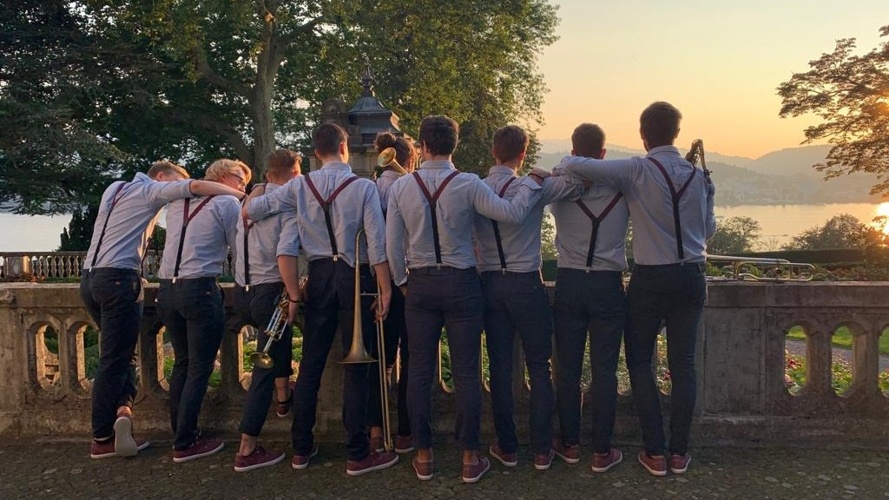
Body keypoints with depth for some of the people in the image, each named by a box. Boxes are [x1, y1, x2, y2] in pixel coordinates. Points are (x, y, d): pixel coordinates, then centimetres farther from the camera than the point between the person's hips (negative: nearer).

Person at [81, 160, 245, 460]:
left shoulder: (114, 188, 23)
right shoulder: (151, 189, 1)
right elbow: (198, 186, -13)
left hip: (90, 277, 8)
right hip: (118, 279, -8)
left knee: (119, 353, 15)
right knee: (115, 359, -3)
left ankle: (122, 407, -1)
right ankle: (102, 440, 3)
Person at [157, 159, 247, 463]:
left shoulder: (177, 201, 18)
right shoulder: (227, 203, -2)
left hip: (166, 287, 7)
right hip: (200, 289, -7)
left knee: (182, 363, 17)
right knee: (200, 368, 1)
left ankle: (181, 433, 25)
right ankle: (185, 444, 5)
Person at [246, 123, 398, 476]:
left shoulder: (300, 186, 3)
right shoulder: (363, 186, -6)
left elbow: (251, 210, 6)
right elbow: (376, 243, -11)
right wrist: (385, 290, -7)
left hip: (319, 275, 3)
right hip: (354, 275, -3)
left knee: (311, 363, 11)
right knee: (356, 365, 1)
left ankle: (301, 448, 21)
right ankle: (358, 454, 7)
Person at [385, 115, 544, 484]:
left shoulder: (400, 187, -2)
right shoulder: (468, 184, -10)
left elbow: (393, 244, 0)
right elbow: (512, 213, -14)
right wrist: (532, 182, 2)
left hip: (419, 284, 2)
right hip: (461, 284, -2)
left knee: (419, 370, 11)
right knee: (466, 372, 6)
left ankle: (423, 456, 21)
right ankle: (470, 458, 15)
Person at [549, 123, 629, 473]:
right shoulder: (621, 188, -2)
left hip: (569, 284, 0)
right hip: (608, 285, 0)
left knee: (568, 368, 9)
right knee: (604, 371, 5)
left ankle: (569, 444, 21)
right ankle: (602, 451, 13)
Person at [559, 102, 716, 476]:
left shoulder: (637, 171, -12)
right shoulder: (698, 175, 3)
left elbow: (575, 165, -18)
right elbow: (708, 230, 10)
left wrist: (570, 160, 4)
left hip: (650, 279, -4)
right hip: (691, 277, 4)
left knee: (639, 361, 9)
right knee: (682, 363, 10)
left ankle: (656, 453, 11)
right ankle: (679, 452, 17)